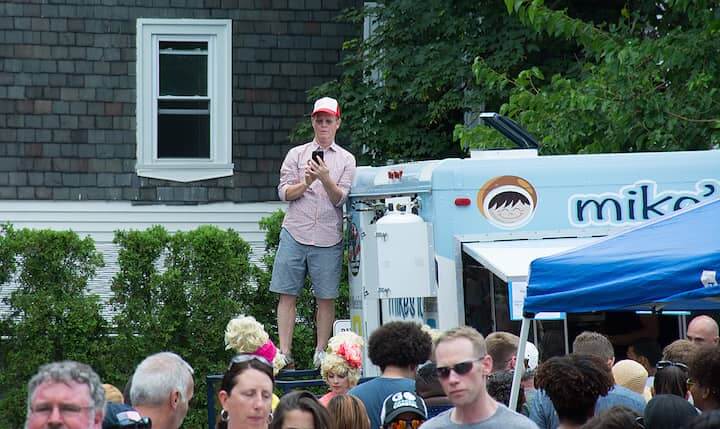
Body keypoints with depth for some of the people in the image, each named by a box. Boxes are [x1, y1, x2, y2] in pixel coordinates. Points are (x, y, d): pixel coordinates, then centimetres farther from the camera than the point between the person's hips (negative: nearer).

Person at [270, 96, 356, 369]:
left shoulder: (346, 160, 10)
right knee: (287, 294, -2)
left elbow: (340, 198, 0)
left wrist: (325, 179, -17)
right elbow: (284, 192, 5)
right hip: (295, 233, 0)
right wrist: (306, 183, -12)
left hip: (328, 238, 0)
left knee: (326, 298, 1)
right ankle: (284, 354, 0)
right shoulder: (297, 154, 12)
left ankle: (321, 353, 9)